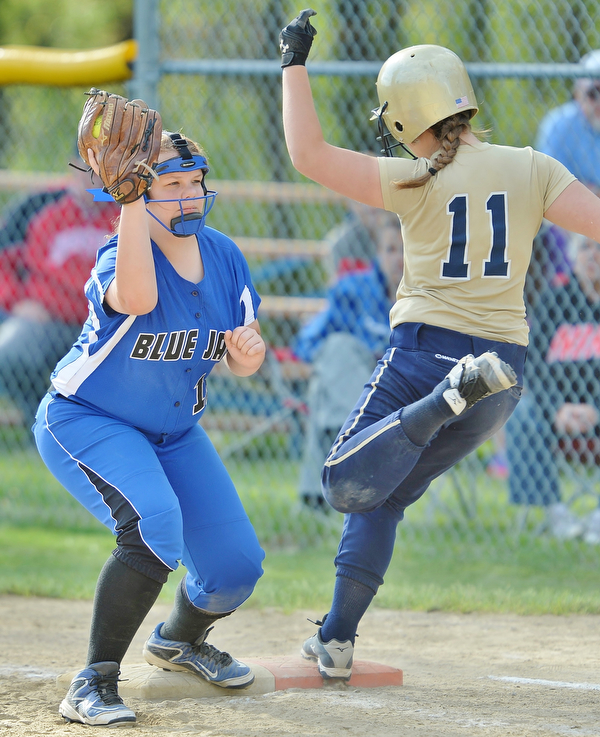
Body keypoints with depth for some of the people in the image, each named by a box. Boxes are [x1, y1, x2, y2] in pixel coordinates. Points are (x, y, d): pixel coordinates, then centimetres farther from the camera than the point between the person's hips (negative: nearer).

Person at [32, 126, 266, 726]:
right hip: (84, 422, -7)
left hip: (174, 432, 7)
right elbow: (136, 298, -49)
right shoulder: (121, 255, -24)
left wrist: (248, 353, -21)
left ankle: (179, 639, 36)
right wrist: (132, 199, -49)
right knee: (154, 524, -33)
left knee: (236, 565, 1)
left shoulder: (223, 257, -5)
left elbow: (239, 361, 3)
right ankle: (95, 683, -24)